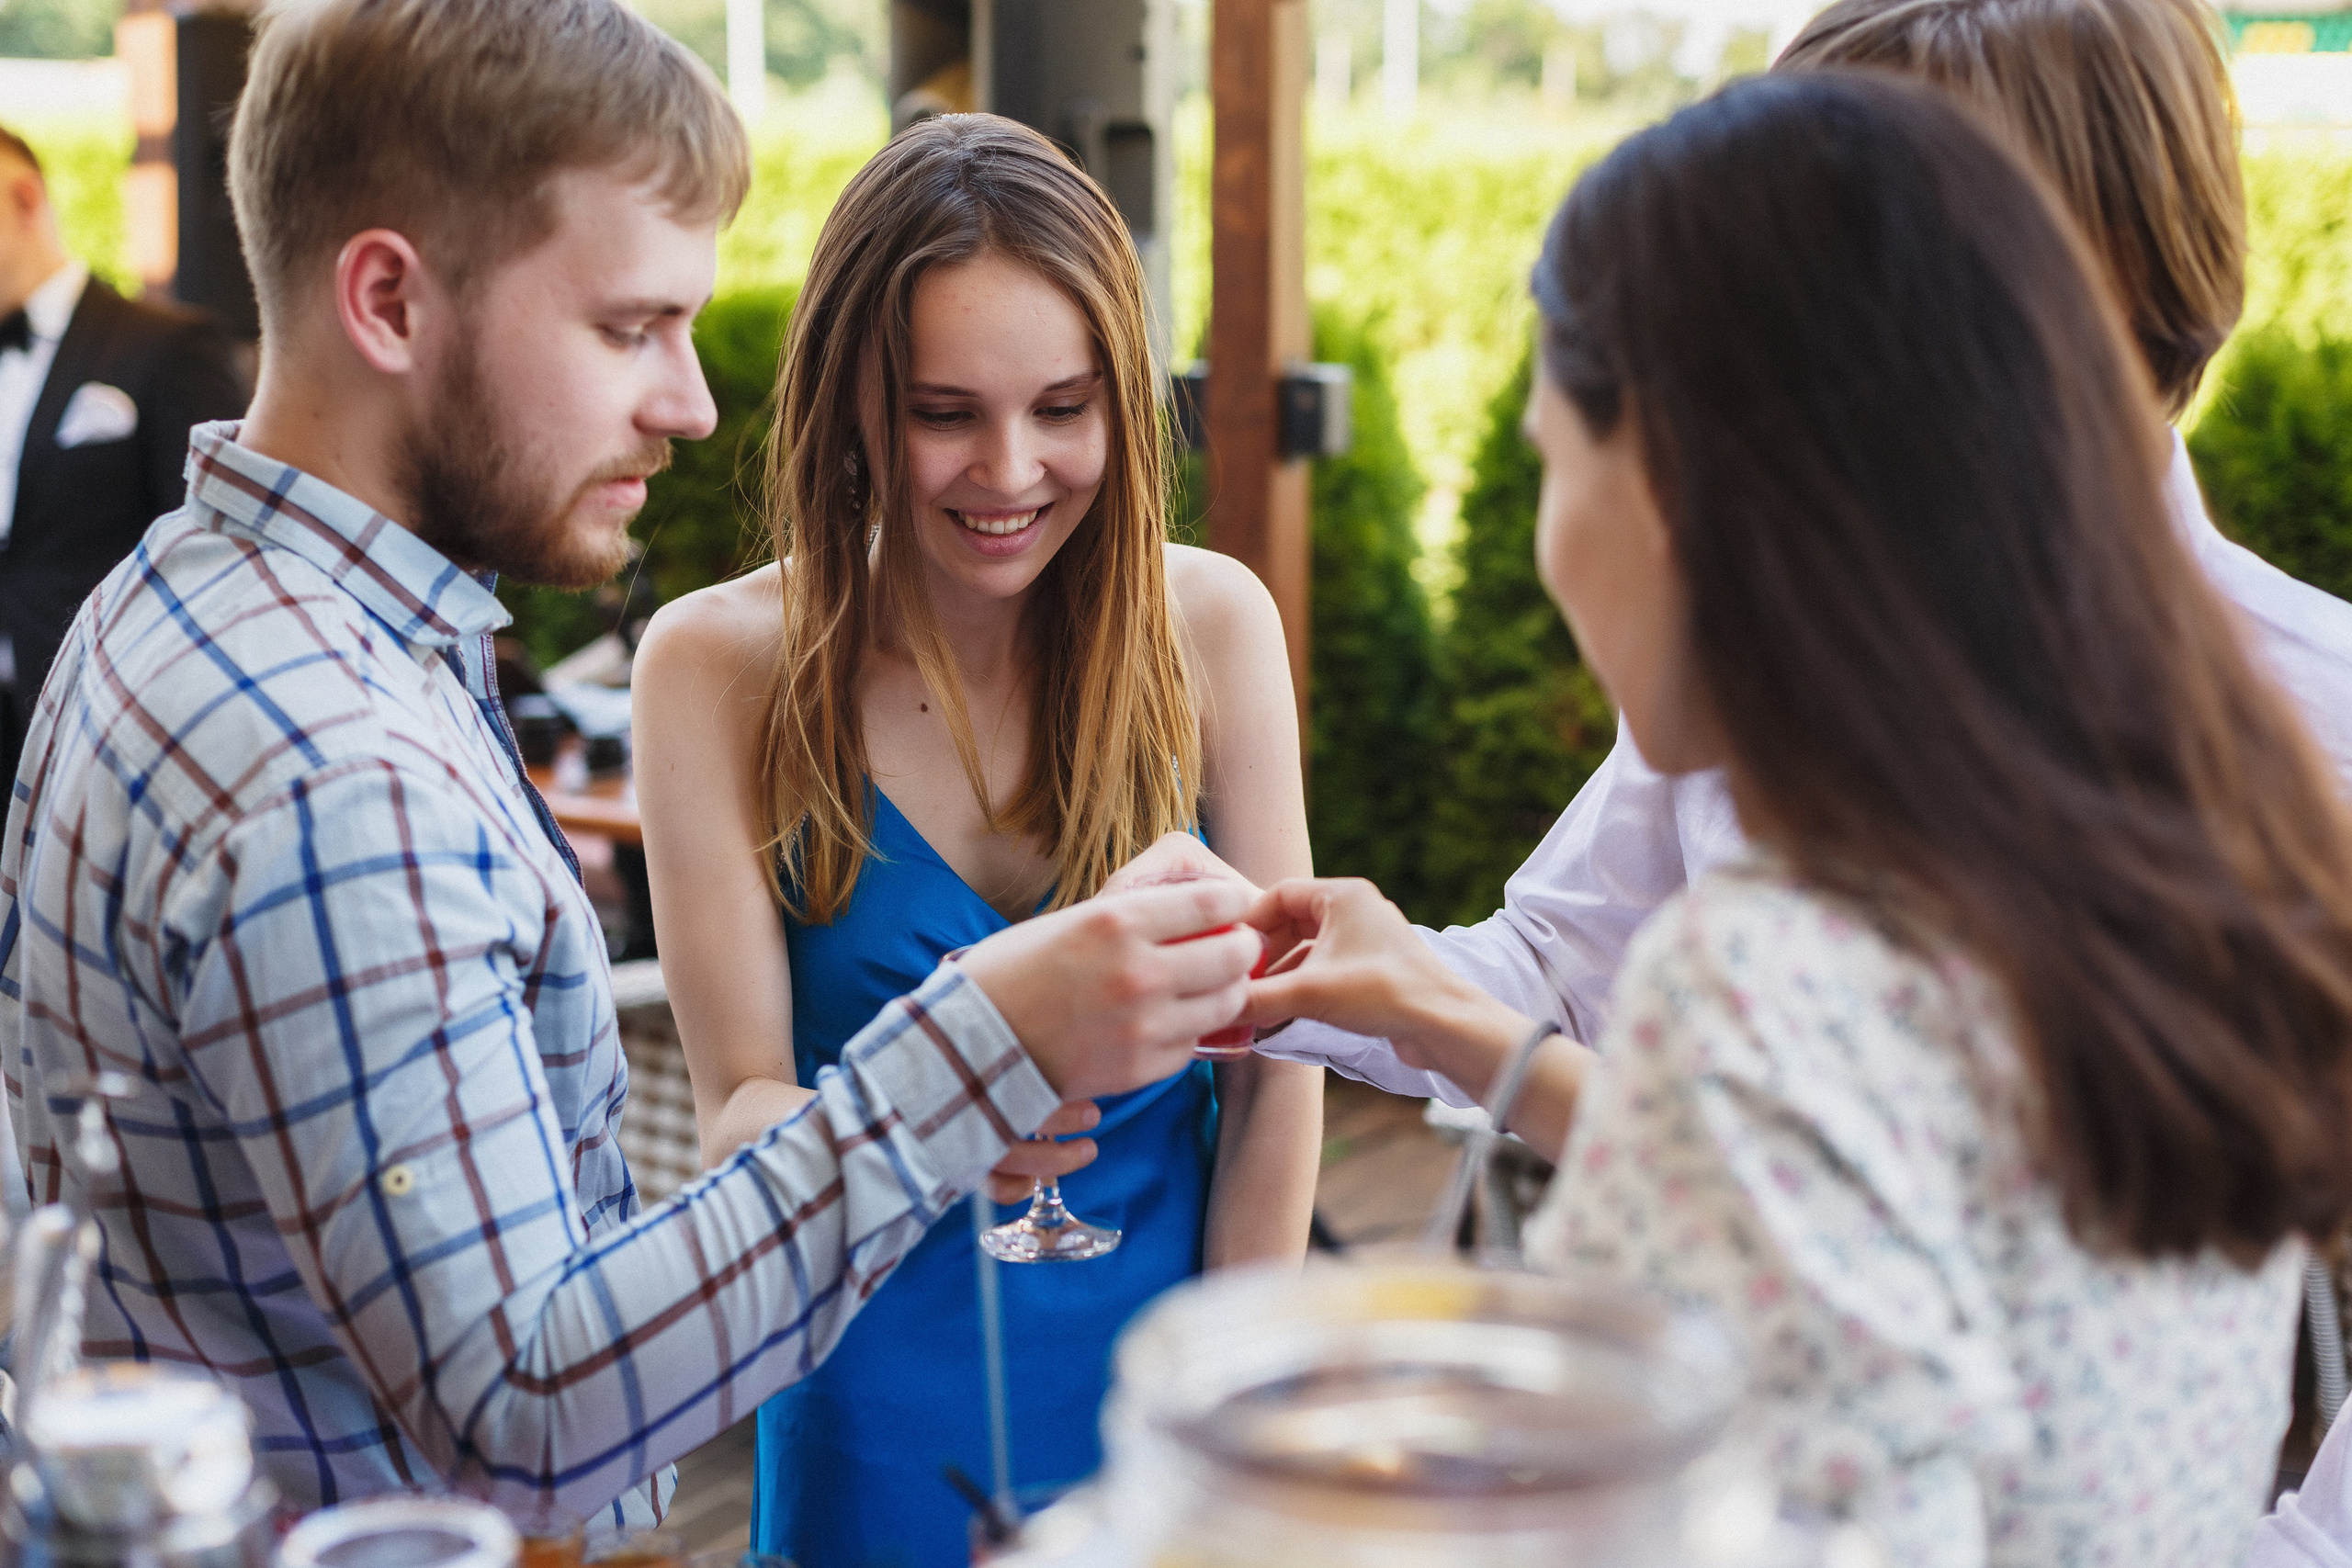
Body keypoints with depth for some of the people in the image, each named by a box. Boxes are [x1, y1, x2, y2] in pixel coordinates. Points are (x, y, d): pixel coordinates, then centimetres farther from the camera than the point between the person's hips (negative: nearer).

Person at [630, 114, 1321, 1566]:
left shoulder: (1211, 624, -8)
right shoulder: (719, 665, -11)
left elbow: (1277, 1066, -5)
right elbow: (740, 1108, -12)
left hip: (1158, 1374, 1)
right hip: (884, 1419, -1)